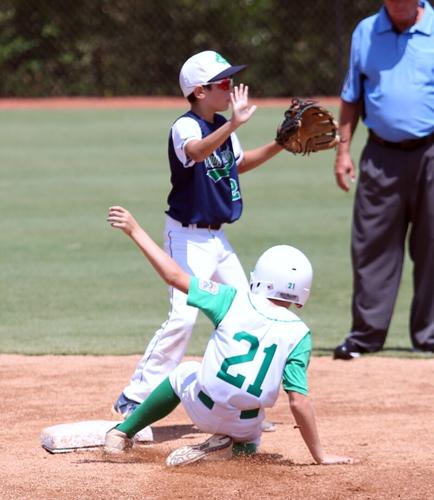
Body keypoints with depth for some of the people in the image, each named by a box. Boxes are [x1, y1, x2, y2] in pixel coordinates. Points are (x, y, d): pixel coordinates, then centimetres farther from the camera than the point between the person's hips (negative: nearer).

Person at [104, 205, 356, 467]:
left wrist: (135, 230, 0)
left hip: (203, 412, 1)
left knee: (185, 373, 34)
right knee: (247, 446, 36)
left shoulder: (234, 301, -11)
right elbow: (299, 401, -16)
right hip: (245, 425, 0)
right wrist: (320, 455, -9)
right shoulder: (298, 334, -12)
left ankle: (121, 434, 34)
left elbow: (174, 275, -8)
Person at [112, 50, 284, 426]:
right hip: (188, 237, -9)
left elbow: (238, 163, 25)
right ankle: (134, 400, -15)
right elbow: (196, 151, -43)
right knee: (184, 315, -19)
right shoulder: (185, 127, -19)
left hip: (217, 237, 9)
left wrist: (278, 146, 14)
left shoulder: (222, 127, 6)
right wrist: (234, 124, -56)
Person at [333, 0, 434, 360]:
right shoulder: (365, 33, 8)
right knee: (372, 246, 1)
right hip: (381, 154, 2)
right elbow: (352, 97, 14)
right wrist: (343, 150, 7)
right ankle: (366, 335, 7)